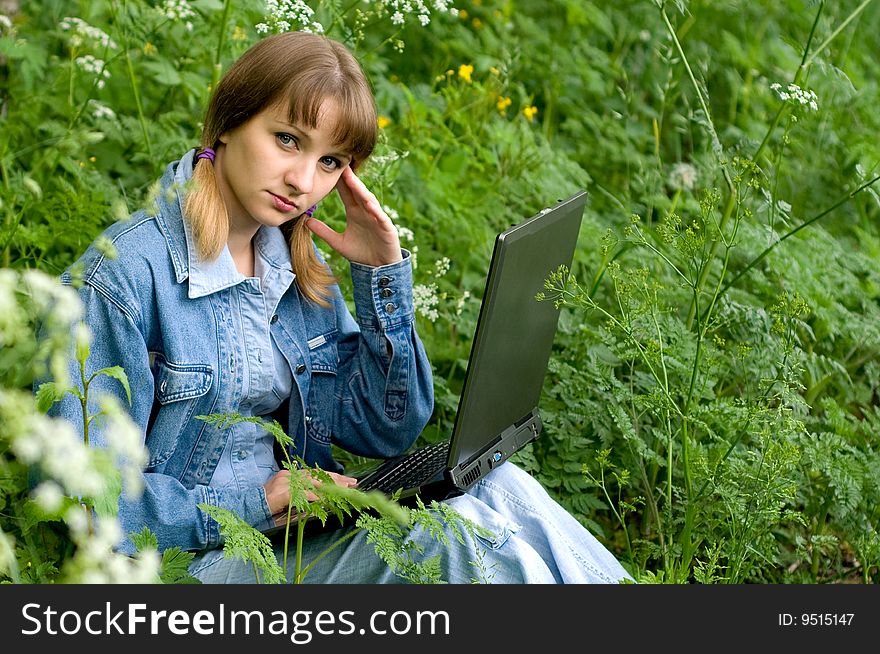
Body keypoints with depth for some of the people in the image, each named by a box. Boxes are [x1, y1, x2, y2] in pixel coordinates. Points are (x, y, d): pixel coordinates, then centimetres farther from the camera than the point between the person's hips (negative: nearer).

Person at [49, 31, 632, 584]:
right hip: (194, 559, -7)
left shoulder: (301, 268, 9)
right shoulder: (122, 276, -14)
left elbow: (387, 431, 9)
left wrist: (382, 275, 0)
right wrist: (255, 506, -21)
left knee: (498, 488, -17)